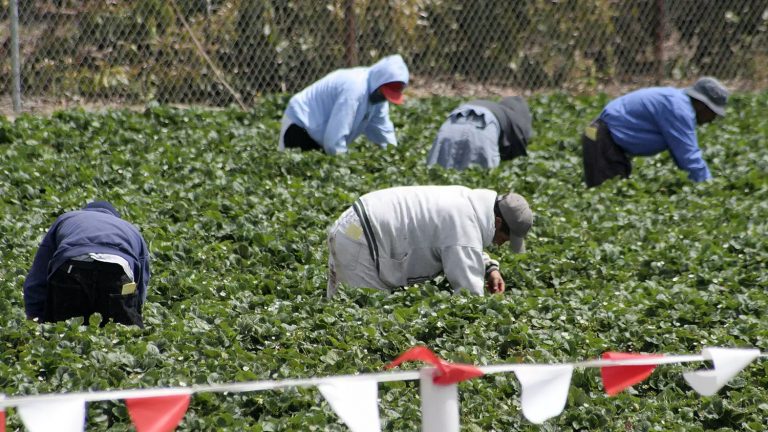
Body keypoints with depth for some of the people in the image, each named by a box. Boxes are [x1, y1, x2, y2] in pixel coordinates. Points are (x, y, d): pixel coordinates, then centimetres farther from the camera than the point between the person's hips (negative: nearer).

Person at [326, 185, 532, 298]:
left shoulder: (466, 199, 8)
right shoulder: (465, 226, -21)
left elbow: (463, 249, 27)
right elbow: (469, 289, -24)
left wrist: (489, 267, 11)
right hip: (360, 242, -10)